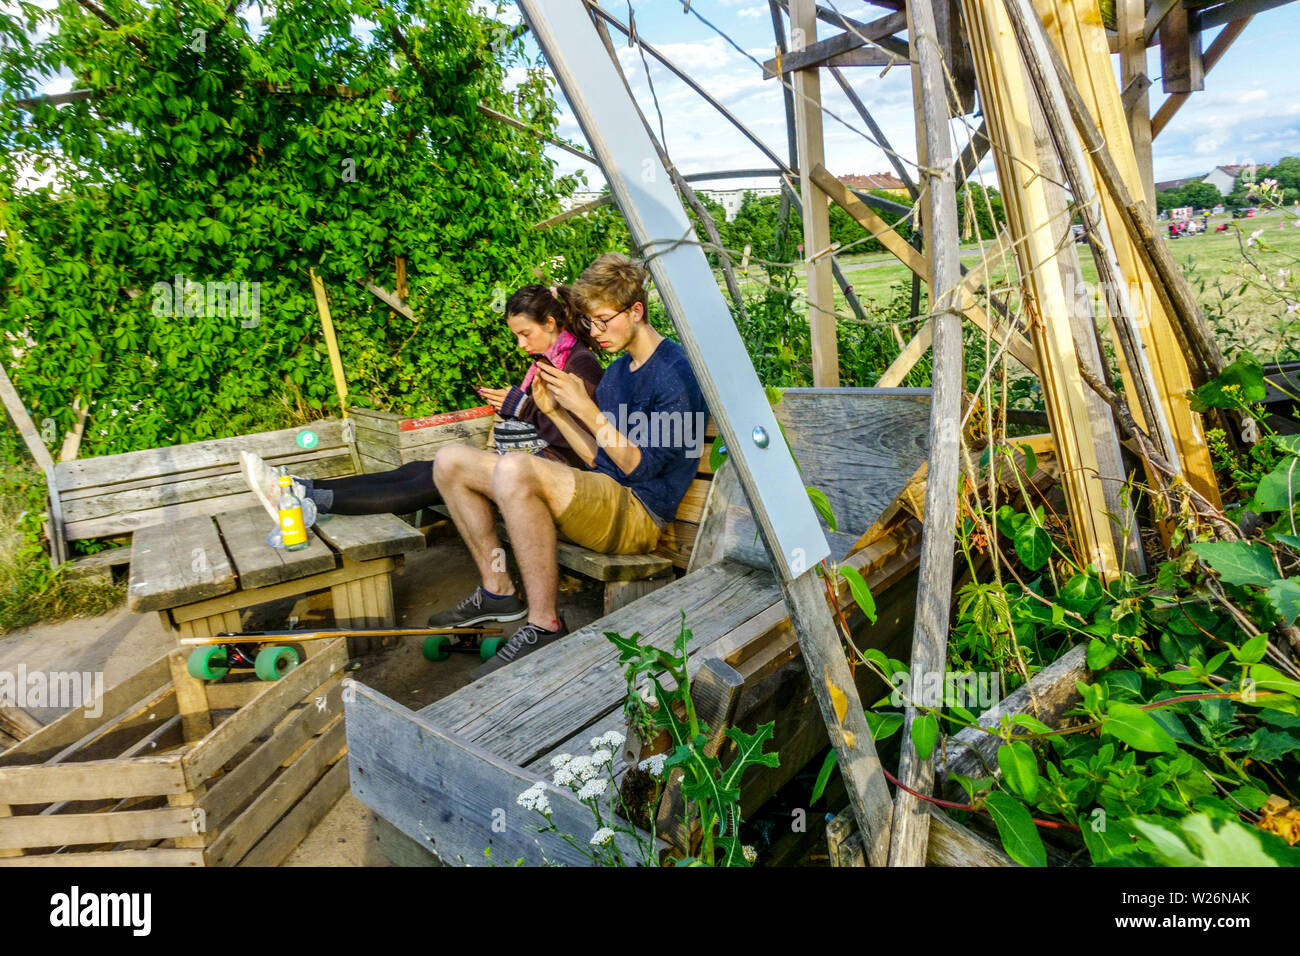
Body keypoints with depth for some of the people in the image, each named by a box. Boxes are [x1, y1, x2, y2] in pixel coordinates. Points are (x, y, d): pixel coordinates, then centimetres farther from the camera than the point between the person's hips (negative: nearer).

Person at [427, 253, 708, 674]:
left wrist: (585, 407, -15)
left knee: (514, 470, -36)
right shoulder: (617, 371, 19)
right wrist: (554, 410, 6)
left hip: (639, 514, -9)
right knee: (451, 462, 5)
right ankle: (497, 590, 6)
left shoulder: (675, 371, -8)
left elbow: (638, 466, -13)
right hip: (600, 494, 9)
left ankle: (544, 625, -26)